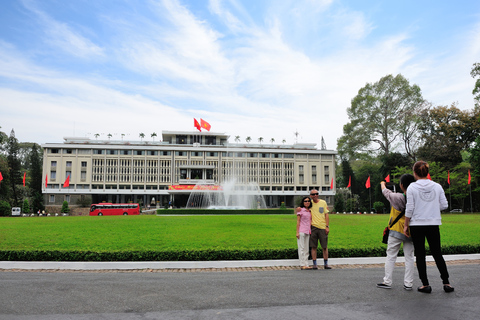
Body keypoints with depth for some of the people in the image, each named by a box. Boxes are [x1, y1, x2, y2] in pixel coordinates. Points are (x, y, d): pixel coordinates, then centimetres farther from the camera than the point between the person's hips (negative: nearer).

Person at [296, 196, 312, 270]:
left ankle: (306, 265, 10)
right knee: (302, 248, -4)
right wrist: (297, 232, -10)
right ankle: (302, 265, -3)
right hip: (301, 231, -6)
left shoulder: (310, 211, 14)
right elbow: (298, 221, -5)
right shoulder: (300, 210, -2)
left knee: (306, 249, 7)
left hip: (308, 231, 6)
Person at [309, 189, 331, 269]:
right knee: (313, 246, 1)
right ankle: (314, 264, 8)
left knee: (325, 246, 4)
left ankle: (326, 264, 15)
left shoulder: (323, 202, 5)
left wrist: (327, 226, -2)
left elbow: (326, 215, 5)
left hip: (322, 227, 0)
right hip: (313, 227, 0)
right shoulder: (310, 203, 5)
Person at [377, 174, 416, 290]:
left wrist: (382, 184, 22)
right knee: (409, 257, 10)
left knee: (391, 256, 5)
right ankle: (408, 283, 13)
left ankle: (387, 282, 10)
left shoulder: (398, 198, -15)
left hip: (396, 231, -4)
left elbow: (386, 192, 2)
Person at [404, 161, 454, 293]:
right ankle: (446, 283, 18)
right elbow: (444, 205, 3)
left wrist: (405, 225, 0)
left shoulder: (412, 188, -9)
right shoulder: (437, 186, 0)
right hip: (433, 224, 3)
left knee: (420, 255, 7)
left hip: (417, 225, -3)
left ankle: (425, 284, 11)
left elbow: (409, 209, -9)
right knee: (437, 254, 15)